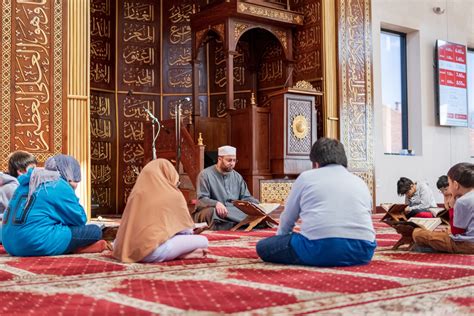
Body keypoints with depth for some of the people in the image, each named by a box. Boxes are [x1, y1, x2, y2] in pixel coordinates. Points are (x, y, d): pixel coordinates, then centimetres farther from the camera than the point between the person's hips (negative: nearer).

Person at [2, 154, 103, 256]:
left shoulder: (28, 183, 18)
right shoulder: (60, 186, -4)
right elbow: (80, 220, 1)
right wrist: (72, 193, 12)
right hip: (38, 245, -8)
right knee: (95, 231, -3)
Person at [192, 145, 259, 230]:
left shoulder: (237, 177, 14)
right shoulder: (205, 174, -3)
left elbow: (246, 197, 15)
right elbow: (202, 199, -12)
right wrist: (216, 203, -33)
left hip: (234, 211, 5)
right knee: (212, 211, -39)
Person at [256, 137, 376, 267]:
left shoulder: (306, 177, 15)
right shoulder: (360, 182, 23)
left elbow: (287, 219, 24)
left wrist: (280, 242, 44)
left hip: (320, 249, -4)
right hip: (360, 252, 5)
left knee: (263, 247, 12)